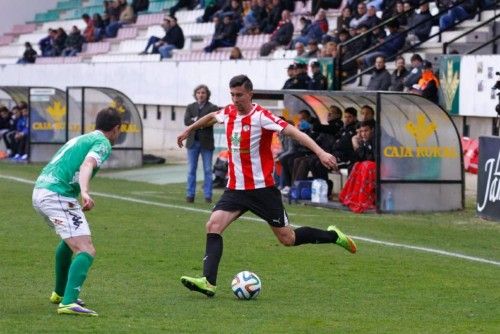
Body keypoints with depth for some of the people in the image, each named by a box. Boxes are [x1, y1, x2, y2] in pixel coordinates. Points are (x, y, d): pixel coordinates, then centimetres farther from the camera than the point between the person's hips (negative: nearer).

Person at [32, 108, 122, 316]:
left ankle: (60, 293, 43)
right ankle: (68, 302, -33)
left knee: (71, 240, 33)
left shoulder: (82, 139, 27)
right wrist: (85, 193, -36)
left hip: (39, 191, 9)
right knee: (86, 251, -15)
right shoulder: (103, 143, 0)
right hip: (58, 195, -9)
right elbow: (87, 165, -20)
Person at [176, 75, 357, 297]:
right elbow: (211, 117, 28)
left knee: (287, 239, 2)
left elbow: (293, 132, -23)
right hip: (236, 188, 5)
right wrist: (189, 130, 41)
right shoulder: (228, 113, 3)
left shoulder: (261, 116, -16)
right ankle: (208, 282, -21)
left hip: (262, 188, -5)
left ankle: (333, 236, 25)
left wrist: (320, 153, -34)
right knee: (213, 226, -15)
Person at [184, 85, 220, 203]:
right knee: (191, 170, 5)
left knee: (207, 170, 0)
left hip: (206, 143, -3)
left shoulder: (212, 108, 0)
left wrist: (196, 120, -16)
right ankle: (190, 195, 9)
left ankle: (208, 195, 3)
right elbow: (186, 121, -5)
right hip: (193, 142, 3)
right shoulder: (190, 107, 10)